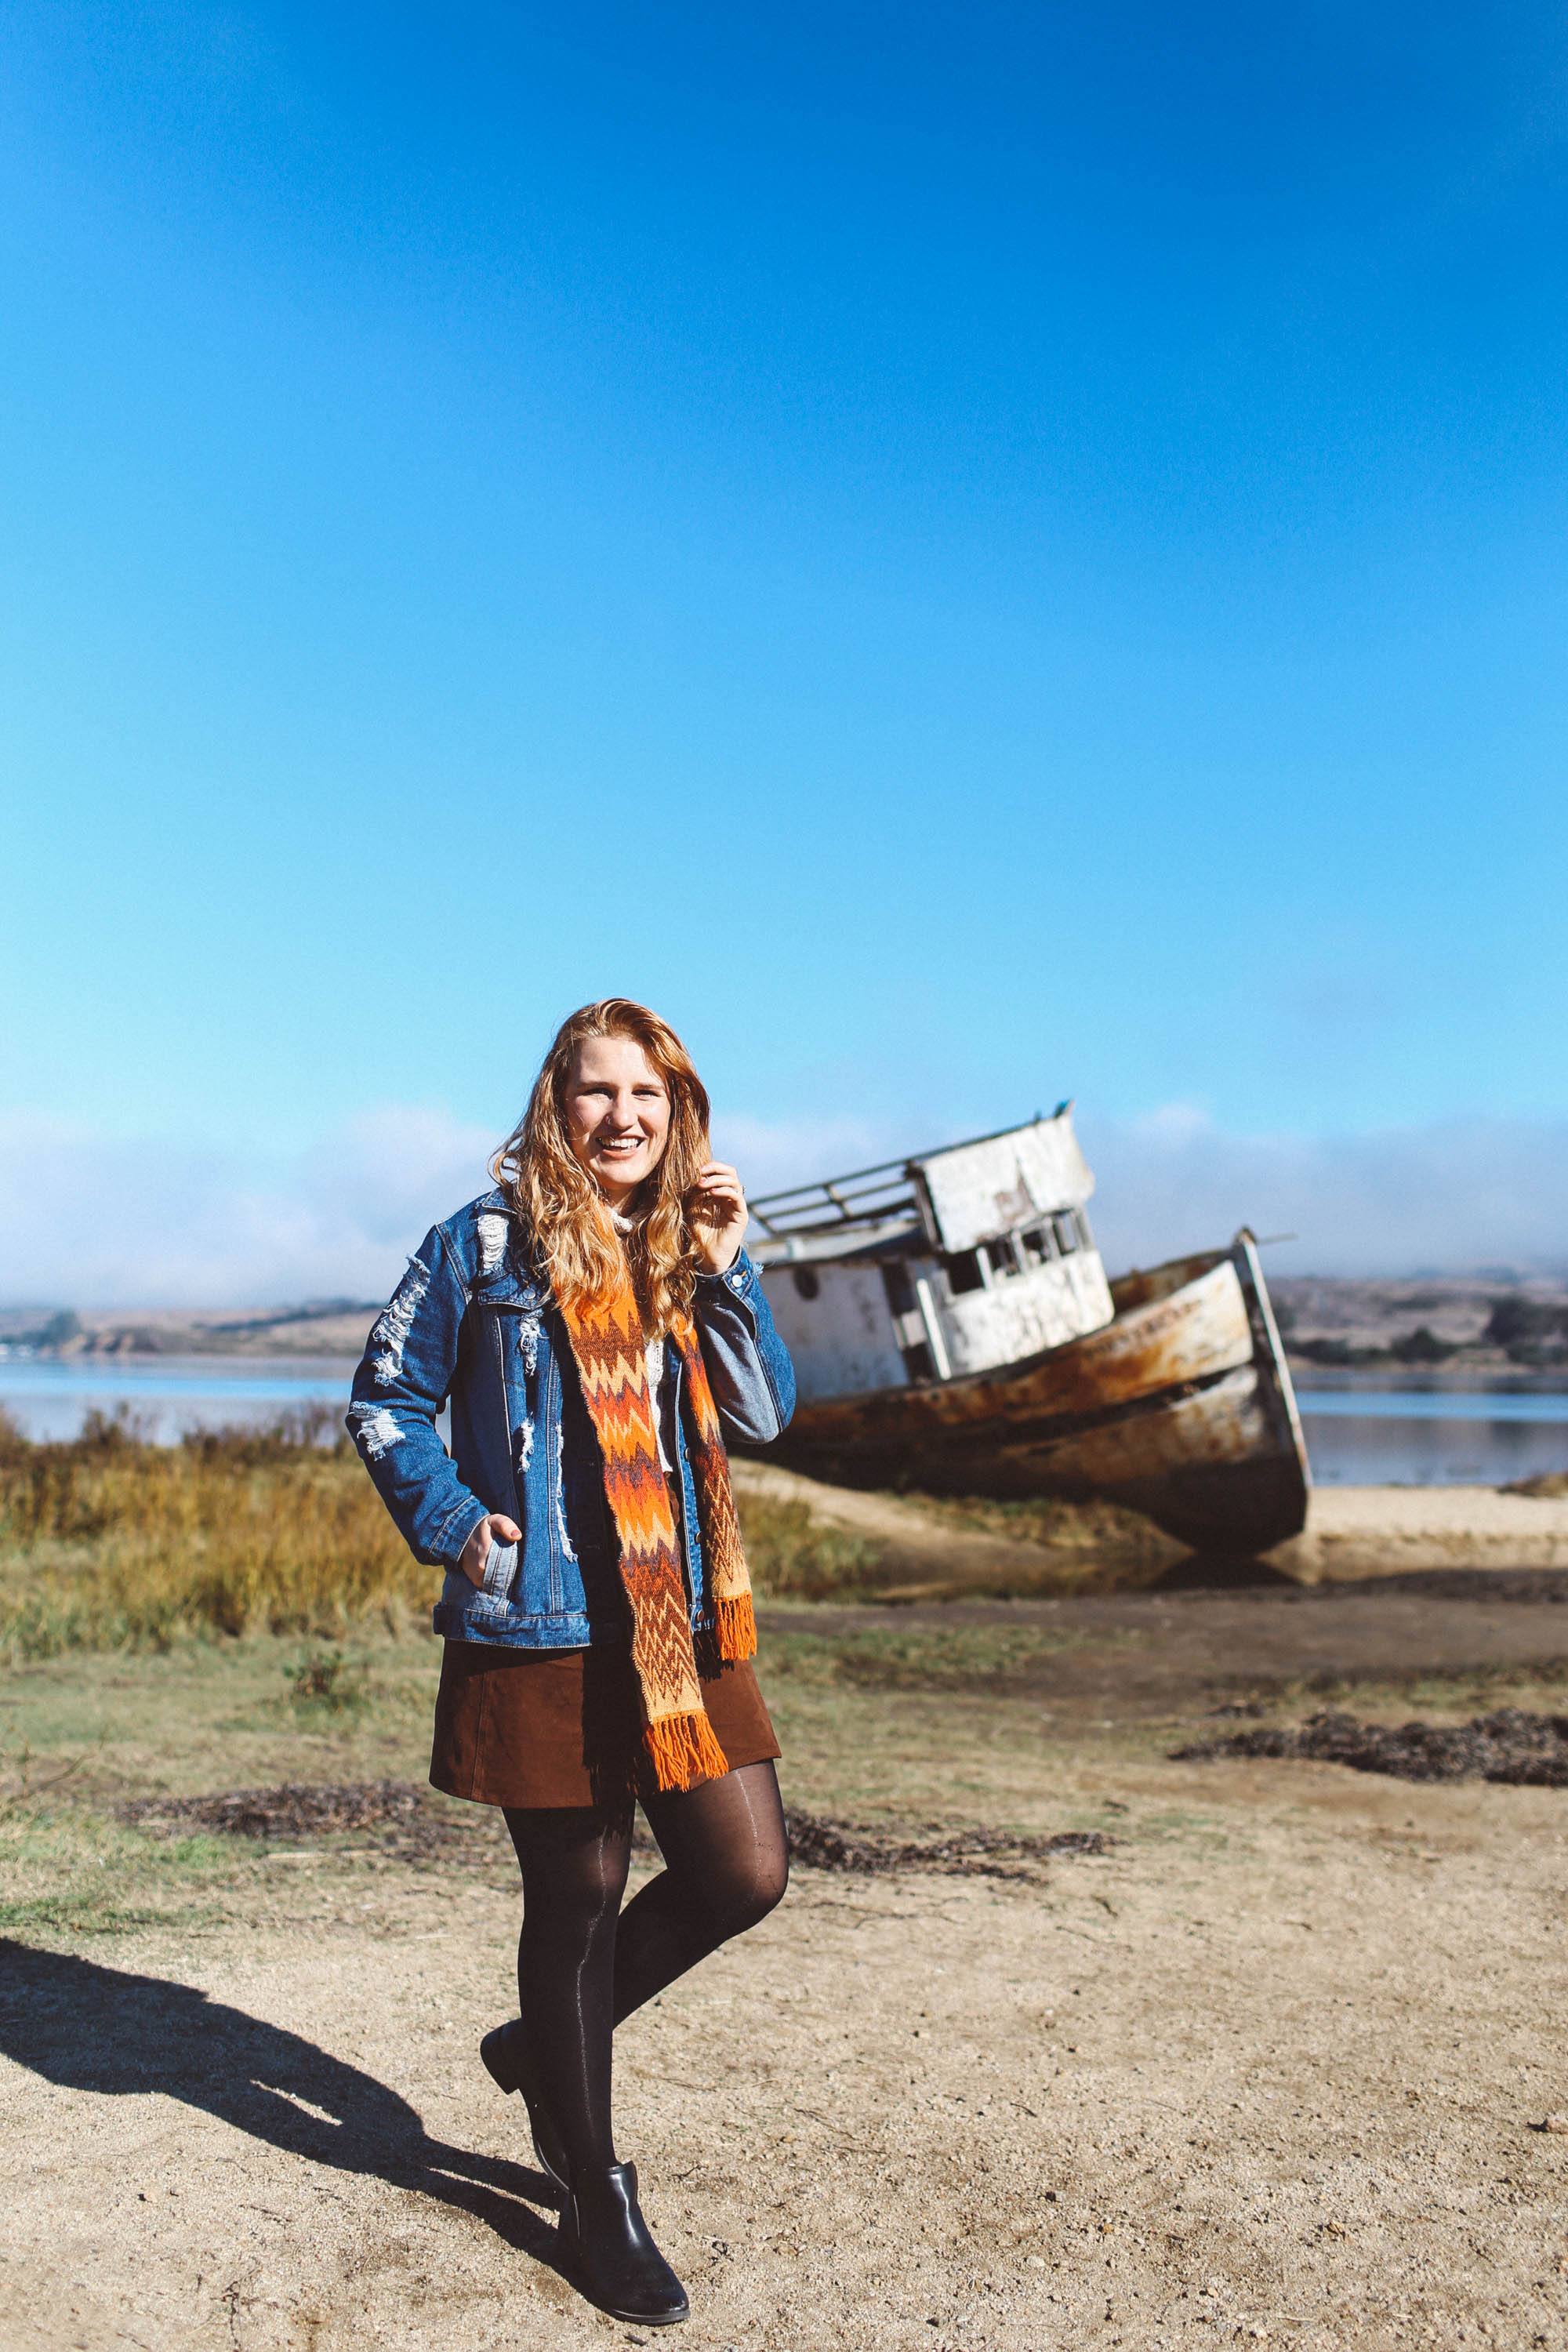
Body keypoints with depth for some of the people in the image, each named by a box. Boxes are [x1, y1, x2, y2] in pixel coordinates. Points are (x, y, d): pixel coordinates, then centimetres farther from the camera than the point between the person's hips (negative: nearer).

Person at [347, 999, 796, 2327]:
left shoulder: (692, 1246, 9)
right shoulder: (486, 1246, -4)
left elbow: (764, 1417, 4)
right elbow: (388, 1401, 2)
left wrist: (726, 1273, -7)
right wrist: (451, 1520, -11)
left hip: (682, 1622, 5)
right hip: (543, 1628, -5)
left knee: (747, 1876, 6)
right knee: (579, 1896, 6)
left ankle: (549, 2050, 32)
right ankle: (595, 2196, 29)